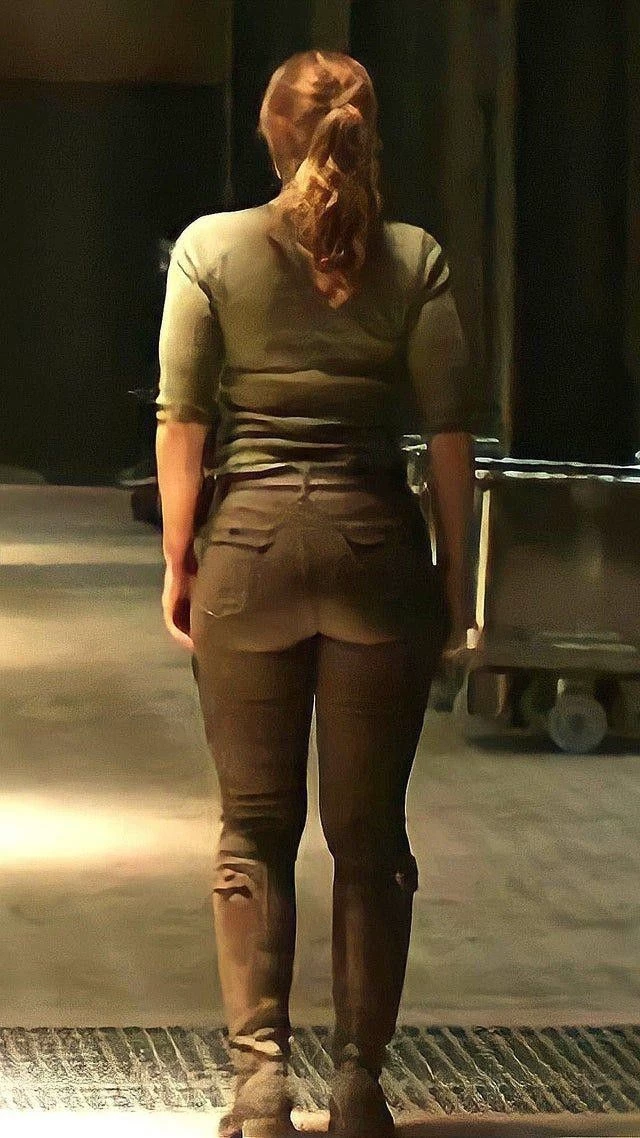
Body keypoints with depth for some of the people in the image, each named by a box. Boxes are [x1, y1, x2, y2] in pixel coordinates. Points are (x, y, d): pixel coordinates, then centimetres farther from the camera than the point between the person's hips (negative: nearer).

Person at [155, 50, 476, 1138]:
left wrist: (177, 563, 5)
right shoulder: (414, 258, 0)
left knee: (255, 828, 8)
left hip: (251, 543, 0)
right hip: (378, 546, 0)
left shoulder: (211, 248, 0)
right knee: (370, 834, 8)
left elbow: (181, 419, -2)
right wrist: (455, 571, 7)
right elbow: (448, 430, -1)